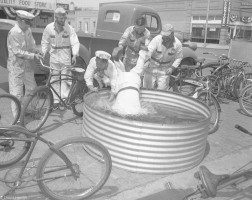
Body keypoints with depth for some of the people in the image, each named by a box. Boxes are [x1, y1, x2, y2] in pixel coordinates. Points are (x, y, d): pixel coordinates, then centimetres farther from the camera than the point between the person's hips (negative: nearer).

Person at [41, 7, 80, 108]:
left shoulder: (69, 28, -8)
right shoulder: (49, 28, -3)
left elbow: (75, 43, -10)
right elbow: (45, 42, 7)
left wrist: (74, 55, -23)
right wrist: (43, 52, -4)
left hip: (66, 58, -2)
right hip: (54, 57, 2)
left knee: (65, 78, 0)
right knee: (54, 79, 7)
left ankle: (65, 98, 10)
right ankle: (55, 100, 16)